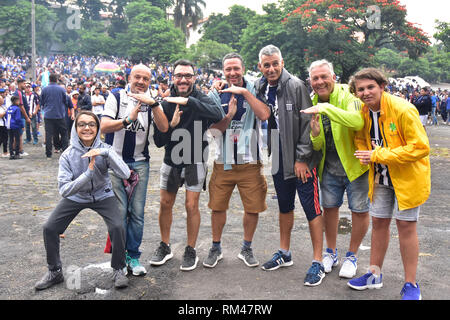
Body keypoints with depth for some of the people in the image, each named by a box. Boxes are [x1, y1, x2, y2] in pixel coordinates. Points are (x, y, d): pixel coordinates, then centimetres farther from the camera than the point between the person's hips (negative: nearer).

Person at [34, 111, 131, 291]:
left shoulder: (105, 150, -18)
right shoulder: (68, 155, -18)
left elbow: (125, 174, -30)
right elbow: (63, 190, -24)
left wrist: (106, 153, -41)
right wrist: (88, 173, -36)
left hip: (102, 195, -1)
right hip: (75, 197, 2)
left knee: (117, 227, -23)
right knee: (49, 228, -8)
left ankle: (118, 270, 2)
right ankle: (55, 272, 16)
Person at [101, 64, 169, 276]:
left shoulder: (151, 102, 6)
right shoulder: (116, 97, 0)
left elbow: (164, 128, -10)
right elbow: (104, 127, -11)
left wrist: (153, 104, -22)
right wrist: (128, 119, -26)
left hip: (140, 163, 2)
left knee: (137, 213, 3)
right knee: (119, 212, -2)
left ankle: (133, 256, 16)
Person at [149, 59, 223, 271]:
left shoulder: (201, 100, -11)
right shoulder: (166, 104, -4)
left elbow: (217, 115, -35)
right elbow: (159, 141, -6)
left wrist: (188, 101, -40)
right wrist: (172, 125, -24)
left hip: (195, 162, -3)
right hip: (171, 161, 3)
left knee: (191, 206, -1)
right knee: (165, 204, 10)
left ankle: (191, 251, 16)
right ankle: (165, 247, 28)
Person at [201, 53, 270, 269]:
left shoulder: (253, 90, -1)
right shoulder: (216, 94, 4)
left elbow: (264, 115, -19)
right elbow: (215, 128, -1)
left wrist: (244, 92, -19)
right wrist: (229, 115, -19)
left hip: (250, 161, -1)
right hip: (223, 161, 1)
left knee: (253, 208, 6)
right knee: (217, 206, 8)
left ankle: (246, 248, 27)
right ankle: (216, 248, 27)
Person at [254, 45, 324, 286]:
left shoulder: (296, 86, -13)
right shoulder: (260, 88, 5)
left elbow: (307, 124, -15)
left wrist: (302, 158, -16)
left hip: (301, 160, -6)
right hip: (279, 159, 6)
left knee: (311, 208, 0)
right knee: (284, 206, 18)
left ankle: (318, 262, 10)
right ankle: (284, 253, 33)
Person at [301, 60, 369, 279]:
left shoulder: (348, 96, -16)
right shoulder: (312, 105, 2)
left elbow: (357, 121, -38)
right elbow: (316, 147, 4)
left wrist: (326, 107, -41)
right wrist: (315, 134, -19)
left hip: (355, 164, -5)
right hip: (329, 168, 5)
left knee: (360, 210, 5)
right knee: (329, 207, 14)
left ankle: (351, 256, 25)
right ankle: (331, 252, 33)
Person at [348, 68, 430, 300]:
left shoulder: (403, 110, -22)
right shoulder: (363, 113, -2)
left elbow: (420, 147, -25)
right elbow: (360, 138, 16)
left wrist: (377, 155, -26)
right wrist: (364, 154, -7)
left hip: (407, 176, -6)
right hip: (380, 178, 6)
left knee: (406, 226, -1)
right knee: (379, 222, 13)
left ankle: (410, 284, 14)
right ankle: (374, 274, 29)